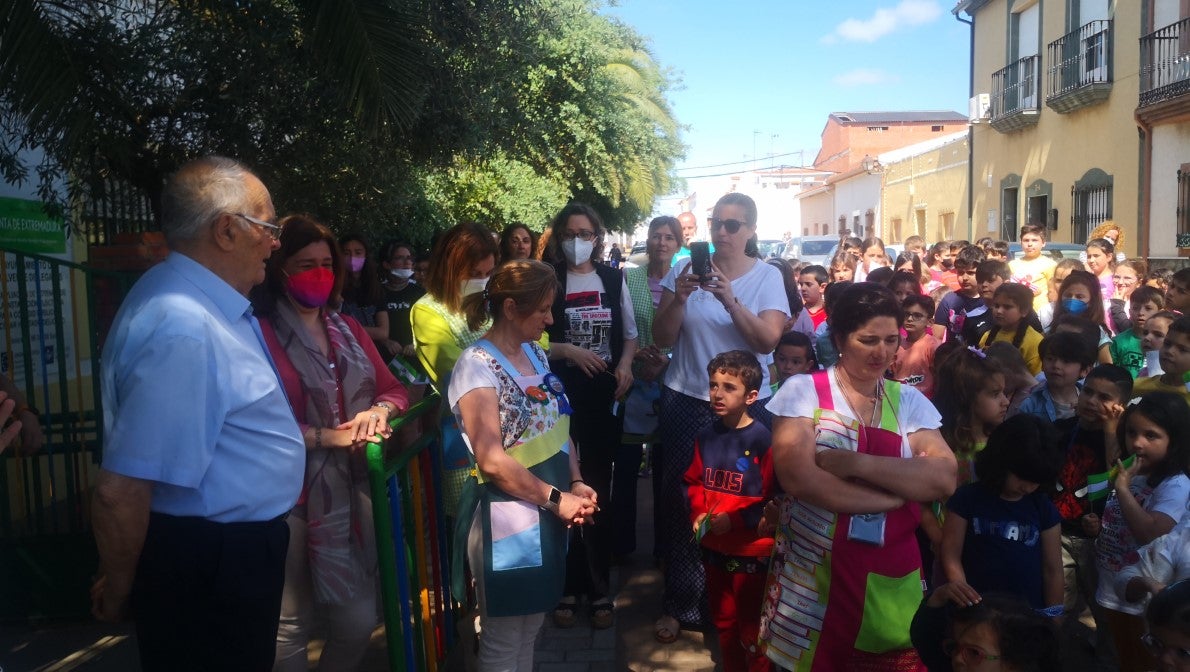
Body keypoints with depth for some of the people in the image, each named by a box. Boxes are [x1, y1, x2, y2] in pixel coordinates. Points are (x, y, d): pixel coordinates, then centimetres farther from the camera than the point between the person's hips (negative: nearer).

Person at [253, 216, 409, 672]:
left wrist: (379, 410, -6)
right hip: (293, 495, -6)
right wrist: (327, 436, -18)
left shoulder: (348, 328, 14)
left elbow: (393, 388, 15)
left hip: (352, 491, 6)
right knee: (290, 625, 7)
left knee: (359, 620, 10)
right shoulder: (262, 332, -10)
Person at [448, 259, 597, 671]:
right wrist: (556, 498, -18)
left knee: (531, 626, 20)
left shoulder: (535, 353, 8)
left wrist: (575, 483, -1)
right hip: (508, 519, -7)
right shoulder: (477, 366, -17)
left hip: (546, 514, 8)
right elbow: (492, 459, -21)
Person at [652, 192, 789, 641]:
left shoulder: (767, 276, -1)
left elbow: (768, 339, -14)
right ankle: (680, 603, 19)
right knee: (680, 497, 4)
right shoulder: (686, 270, 1)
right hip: (686, 401, 1)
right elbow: (663, 338, -2)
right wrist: (679, 298, -19)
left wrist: (730, 299, -27)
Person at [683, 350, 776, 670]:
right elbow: (694, 482, 12)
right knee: (723, 623, 21)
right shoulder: (707, 436, 3)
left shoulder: (762, 439, -17)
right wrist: (698, 513, -5)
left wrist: (734, 519, -20)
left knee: (752, 631, 4)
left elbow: (774, 498, -17)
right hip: (714, 548, 6)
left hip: (751, 550, -6)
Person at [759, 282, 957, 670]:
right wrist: (904, 487, -12)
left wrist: (855, 463, -18)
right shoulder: (804, 391, -4)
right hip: (810, 577, -2)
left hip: (891, 579, 3)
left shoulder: (910, 401, 6)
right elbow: (797, 477, -17)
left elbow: (944, 479, -7)